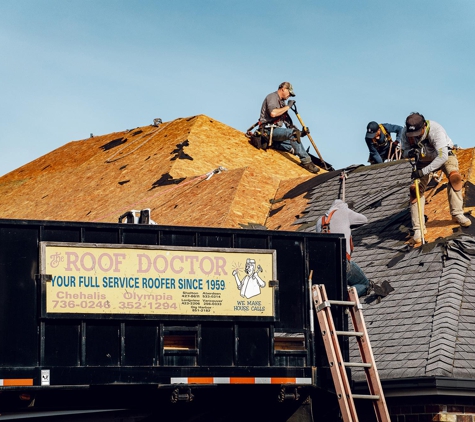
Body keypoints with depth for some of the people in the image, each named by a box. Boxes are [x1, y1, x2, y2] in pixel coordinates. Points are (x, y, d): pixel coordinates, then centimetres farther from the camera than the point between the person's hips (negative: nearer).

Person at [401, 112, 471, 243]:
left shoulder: (435, 130, -38)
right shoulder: (406, 133, -24)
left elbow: (442, 156, -44)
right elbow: (404, 152, -9)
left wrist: (423, 172, -48)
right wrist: (410, 153, -35)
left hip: (444, 155, -3)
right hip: (423, 160, 3)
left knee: (454, 177, -29)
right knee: (416, 189, -13)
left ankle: (457, 214, -16)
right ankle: (418, 228, -7)